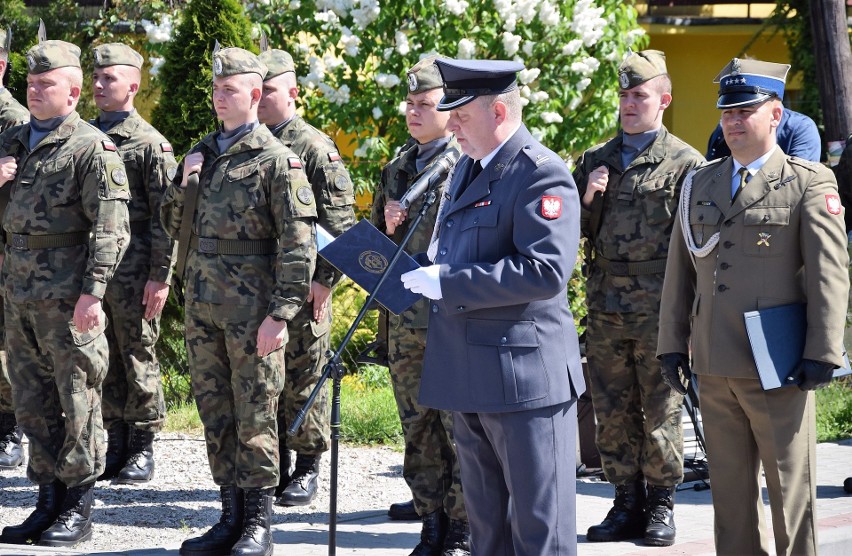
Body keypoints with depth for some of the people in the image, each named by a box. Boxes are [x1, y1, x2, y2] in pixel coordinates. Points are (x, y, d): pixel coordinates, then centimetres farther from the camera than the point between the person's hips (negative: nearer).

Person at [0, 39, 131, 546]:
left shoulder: (92, 148, -8)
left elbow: (111, 228, -13)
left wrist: (93, 292, -20)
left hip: (68, 296, -7)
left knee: (77, 401, -1)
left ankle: (78, 510, 5)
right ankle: (49, 501, 19)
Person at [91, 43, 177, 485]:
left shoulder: (150, 145, -5)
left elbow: (166, 217, -8)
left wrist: (160, 277, -14)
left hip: (133, 272, -6)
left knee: (138, 358, 1)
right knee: (105, 362, 9)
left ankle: (143, 448, 8)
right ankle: (114, 445, 16)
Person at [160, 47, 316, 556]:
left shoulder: (277, 161, -8)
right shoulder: (202, 154, 13)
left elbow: (299, 243, -12)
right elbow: (174, 225, 19)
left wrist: (281, 314, -17)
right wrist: (185, 183, -1)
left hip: (252, 309, -7)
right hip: (203, 303, 7)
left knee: (254, 417, -1)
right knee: (215, 413, 11)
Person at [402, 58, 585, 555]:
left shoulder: (542, 174, -14)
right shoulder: (468, 167, 16)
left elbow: (546, 271, -24)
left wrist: (450, 283, -22)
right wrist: (429, 274, 8)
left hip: (524, 377, -10)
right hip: (471, 380, 10)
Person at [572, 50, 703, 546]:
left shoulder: (685, 162, 0)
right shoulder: (595, 160, 14)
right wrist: (587, 200, -5)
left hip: (659, 307, -4)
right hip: (606, 308, 4)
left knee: (661, 410, 1)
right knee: (613, 411, 7)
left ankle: (661, 505, 10)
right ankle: (628, 503, 15)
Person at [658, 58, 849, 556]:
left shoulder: (810, 184, -2)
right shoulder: (699, 184, 13)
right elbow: (680, 272, 15)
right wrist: (673, 344, 11)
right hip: (716, 368, 5)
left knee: (791, 487, 2)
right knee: (729, 487, 10)